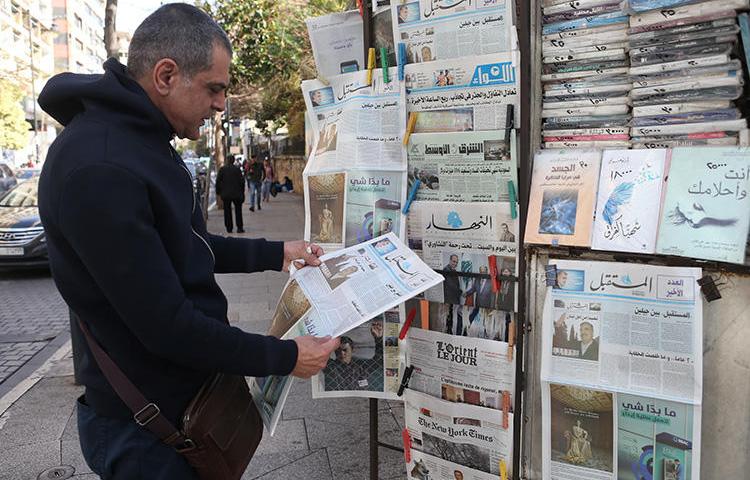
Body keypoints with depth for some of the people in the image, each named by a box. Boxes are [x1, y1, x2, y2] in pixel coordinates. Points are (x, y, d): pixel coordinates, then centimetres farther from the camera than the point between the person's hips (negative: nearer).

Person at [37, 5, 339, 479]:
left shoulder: (140, 138, 5)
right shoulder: (98, 169, -29)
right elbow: (165, 324, -28)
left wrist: (275, 254, 10)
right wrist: (285, 357, -19)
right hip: (148, 428, -9)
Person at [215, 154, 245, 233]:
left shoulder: (222, 169, -2)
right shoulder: (237, 169, -3)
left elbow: (218, 181, -1)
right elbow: (241, 182, -2)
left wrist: (218, 192, 9)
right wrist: (242, 192, 7)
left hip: (225, 194, 1)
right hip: (236, 194, 0)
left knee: (227, 211, 8)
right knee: (238, 210, 7)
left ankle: (229, 228, 8)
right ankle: (239, 228, 3)